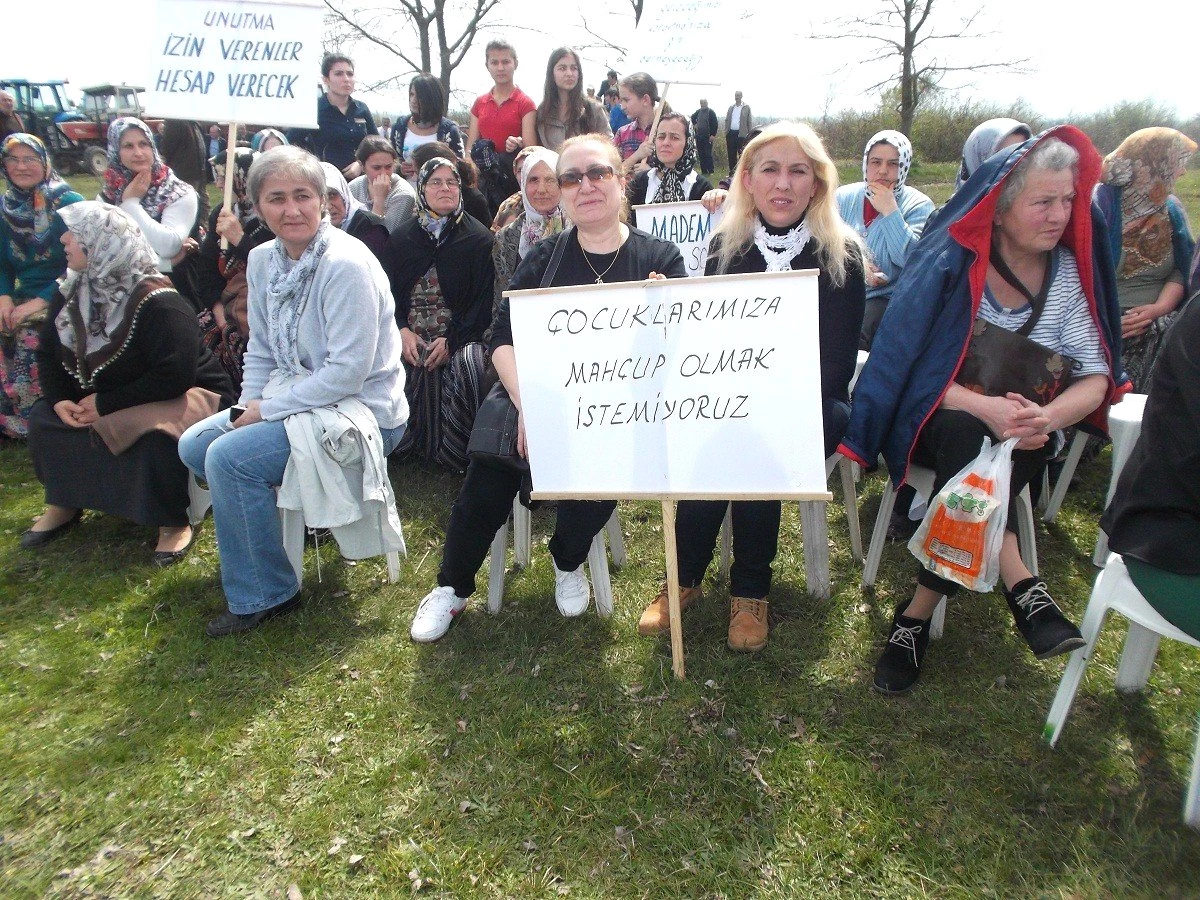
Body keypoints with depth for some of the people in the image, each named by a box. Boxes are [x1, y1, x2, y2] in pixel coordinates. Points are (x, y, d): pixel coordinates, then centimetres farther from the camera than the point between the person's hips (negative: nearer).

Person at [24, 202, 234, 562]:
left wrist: (106, 404, -25)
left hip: (183, 396, -8)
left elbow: (174, 377, -31)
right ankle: (63, 504, 12)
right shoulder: (71, 292, 1)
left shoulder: (157, 303, -25)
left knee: (156, 435, -37)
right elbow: (48, 353, 8)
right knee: (43, 420, -9)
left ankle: (174, 521, -14)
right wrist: (59, 399, -12)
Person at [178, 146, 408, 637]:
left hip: (360, 411, -9)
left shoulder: (346, 265, -21)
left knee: (229, 457, -21)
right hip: (293, 397, 9)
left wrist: (268, 409, -17)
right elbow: (261, 350, 13)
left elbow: (347, 372, -24)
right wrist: (250, 406, -3)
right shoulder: (263, 259, 5)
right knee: (193, 445, 7)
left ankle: (263, 595, -4)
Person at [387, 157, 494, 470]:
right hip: (410, 336, 3)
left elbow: (484, 299, -3)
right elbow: (389, 289, 12)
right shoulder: (402, 237, 16)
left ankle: (456, 456, -16)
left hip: (459, 335, -3)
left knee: (468, 364, -34)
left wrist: (452, 339, -14)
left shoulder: (479, 237, 5)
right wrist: (402, 330, -7)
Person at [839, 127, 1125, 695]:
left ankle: (918, 615, -22)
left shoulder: (1070, 271, 1)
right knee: (968, 437, -36)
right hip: (936, 419, -3)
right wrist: (985, 407, -29)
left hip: (1022, 436, 3)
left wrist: (1048, 416, -27)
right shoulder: (951, 260, -10)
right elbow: (905, 365, -15)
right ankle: (1021, 587, -30)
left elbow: (1095, 377, -3)